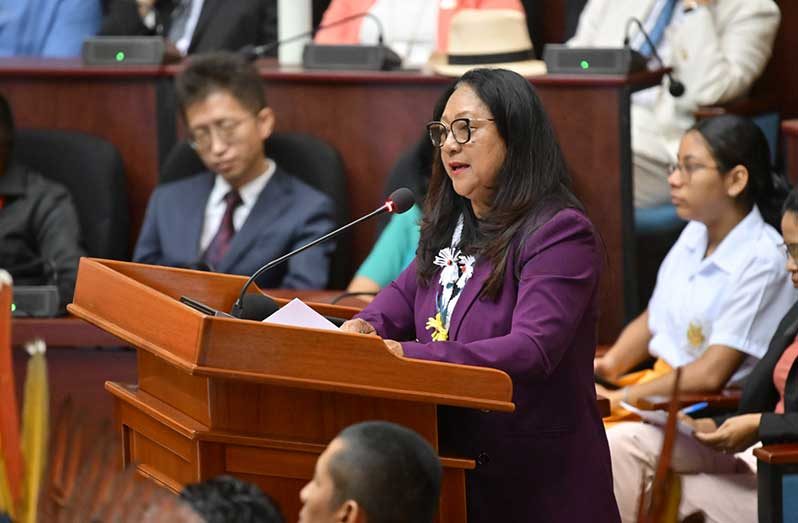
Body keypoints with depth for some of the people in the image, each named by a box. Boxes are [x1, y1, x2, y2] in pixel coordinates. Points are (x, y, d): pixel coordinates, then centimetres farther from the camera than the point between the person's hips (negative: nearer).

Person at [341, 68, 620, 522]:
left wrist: (410, 356, -34)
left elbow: (532, 351, -26)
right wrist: (366, 327, 2)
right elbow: (409, 292, 27)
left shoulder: (560, 233, -15)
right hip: (452, 462, 7)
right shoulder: (453, 224, 13)